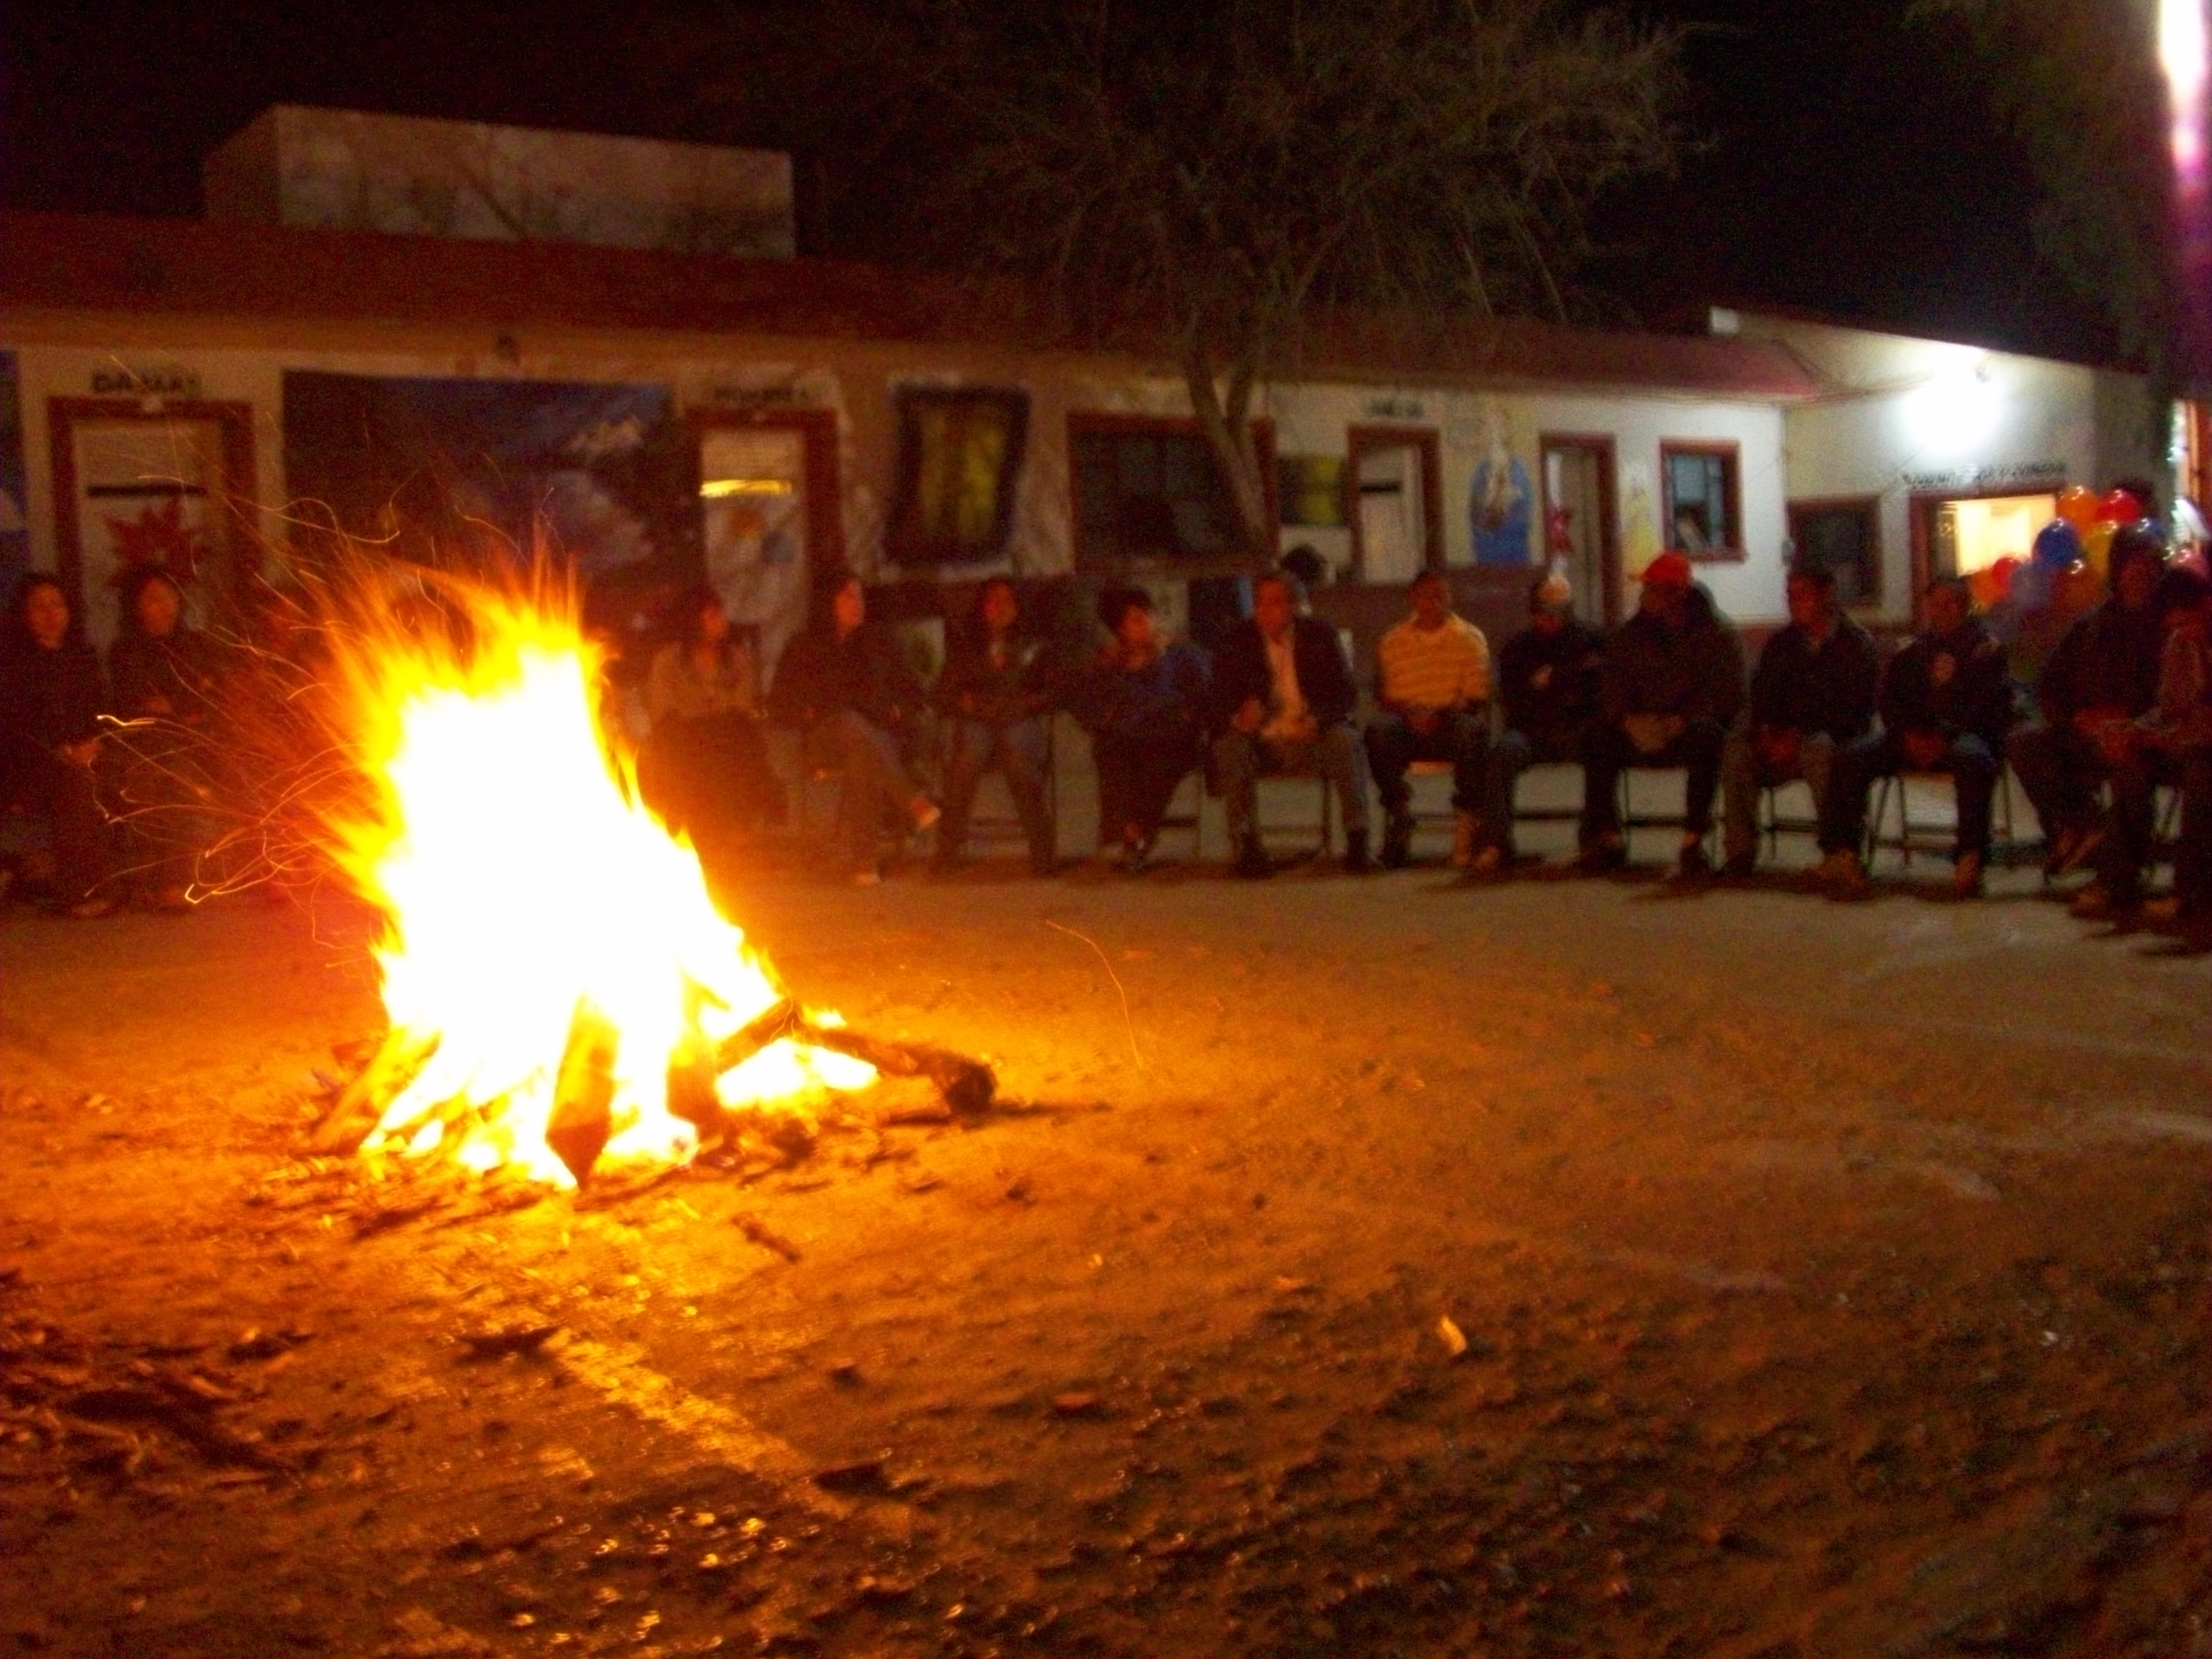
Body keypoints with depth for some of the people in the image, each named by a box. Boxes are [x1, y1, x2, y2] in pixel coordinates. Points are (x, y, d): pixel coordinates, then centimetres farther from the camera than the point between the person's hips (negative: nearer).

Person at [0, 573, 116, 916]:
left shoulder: (82, 657, 17)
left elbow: (102, 710, 16)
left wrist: (92, 743, -5)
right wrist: (60, 750, -15)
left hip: (81, 757, 4)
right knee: (75, 783, -34)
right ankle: (77, 892, -33)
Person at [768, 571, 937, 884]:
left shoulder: (875, 644, 20)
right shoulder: (803, 648, 15)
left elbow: (911, 691, 22)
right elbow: (779, 703, 12)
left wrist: (899, 712, 1)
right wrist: (809, 714, -7)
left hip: (879, 737, 1)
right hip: (825, 738, -1)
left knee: (861, 760, -38)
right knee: (851, 725, -39)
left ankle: (862, 861, -44)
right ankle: (912, 801, -49)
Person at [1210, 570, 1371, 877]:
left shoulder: (1320, 635, 6)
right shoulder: (1239, 640, 5)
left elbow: (1345, 693, 0)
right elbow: (1220, 699, 0)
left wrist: (1317, 719, -22)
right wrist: (1237, 717, -26)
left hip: (1311, 738, 0)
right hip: (1261, 741, 0)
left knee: (1345, 740, -30)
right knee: (1228, 746, -31)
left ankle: (1357, 838, -31)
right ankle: (1247, 845, -32)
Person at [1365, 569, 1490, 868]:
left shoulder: (1470, 638, 9)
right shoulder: (1393, 642, 13)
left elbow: (1477, 698, 0)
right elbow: (1385, 696, 8)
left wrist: (1444, 714, -19)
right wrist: (1409, 715, -15)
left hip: (1452, 723, -1)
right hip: (1408, 725, 1)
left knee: (1472, 731, -37)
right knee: (1377, 730, -33)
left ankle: (1466, 815, -22)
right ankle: (1398, 809, -15)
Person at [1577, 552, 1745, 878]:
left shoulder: (1717, 634, -4)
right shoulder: (1631, 635, 9)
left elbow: (1727, 695, -13)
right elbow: (1614, 692, 5)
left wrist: (1682, 722, -26)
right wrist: (1630, 720, -18)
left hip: (1694, 727, -4)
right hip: (1645, 730, 4)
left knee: (1705, 736, -38)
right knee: (1600, 738, -22)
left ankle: (1693, 841, -34)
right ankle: (1607, 838, -17)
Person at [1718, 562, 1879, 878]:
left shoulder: (1857, 644, 0)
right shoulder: (1781, 643, 16)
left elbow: (1854, 709, -10)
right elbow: (1761, 696, 12)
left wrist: (1800, 735, -20)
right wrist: (1768, 731, -11)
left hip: (1838, 738, -4)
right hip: (1785, 738, 4)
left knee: (1817, 748, -40)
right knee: (1737, 748, -25)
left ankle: (1837, 848, -32)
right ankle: (1740, 852, -27)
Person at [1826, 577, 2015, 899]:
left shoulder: (1986, 647, 9)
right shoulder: (1913, 651, 22)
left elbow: (1991, 703, -5)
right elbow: (1889, 701, 14)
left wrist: (1946, 735, -19)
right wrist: (1908, 734, -8)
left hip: (1964, 734, -4)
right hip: (1914, 737, 4)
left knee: (1972, 757, -40)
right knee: (1854, 756, -22)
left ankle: (1970, 859, -42)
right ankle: (1844, 855, -30)